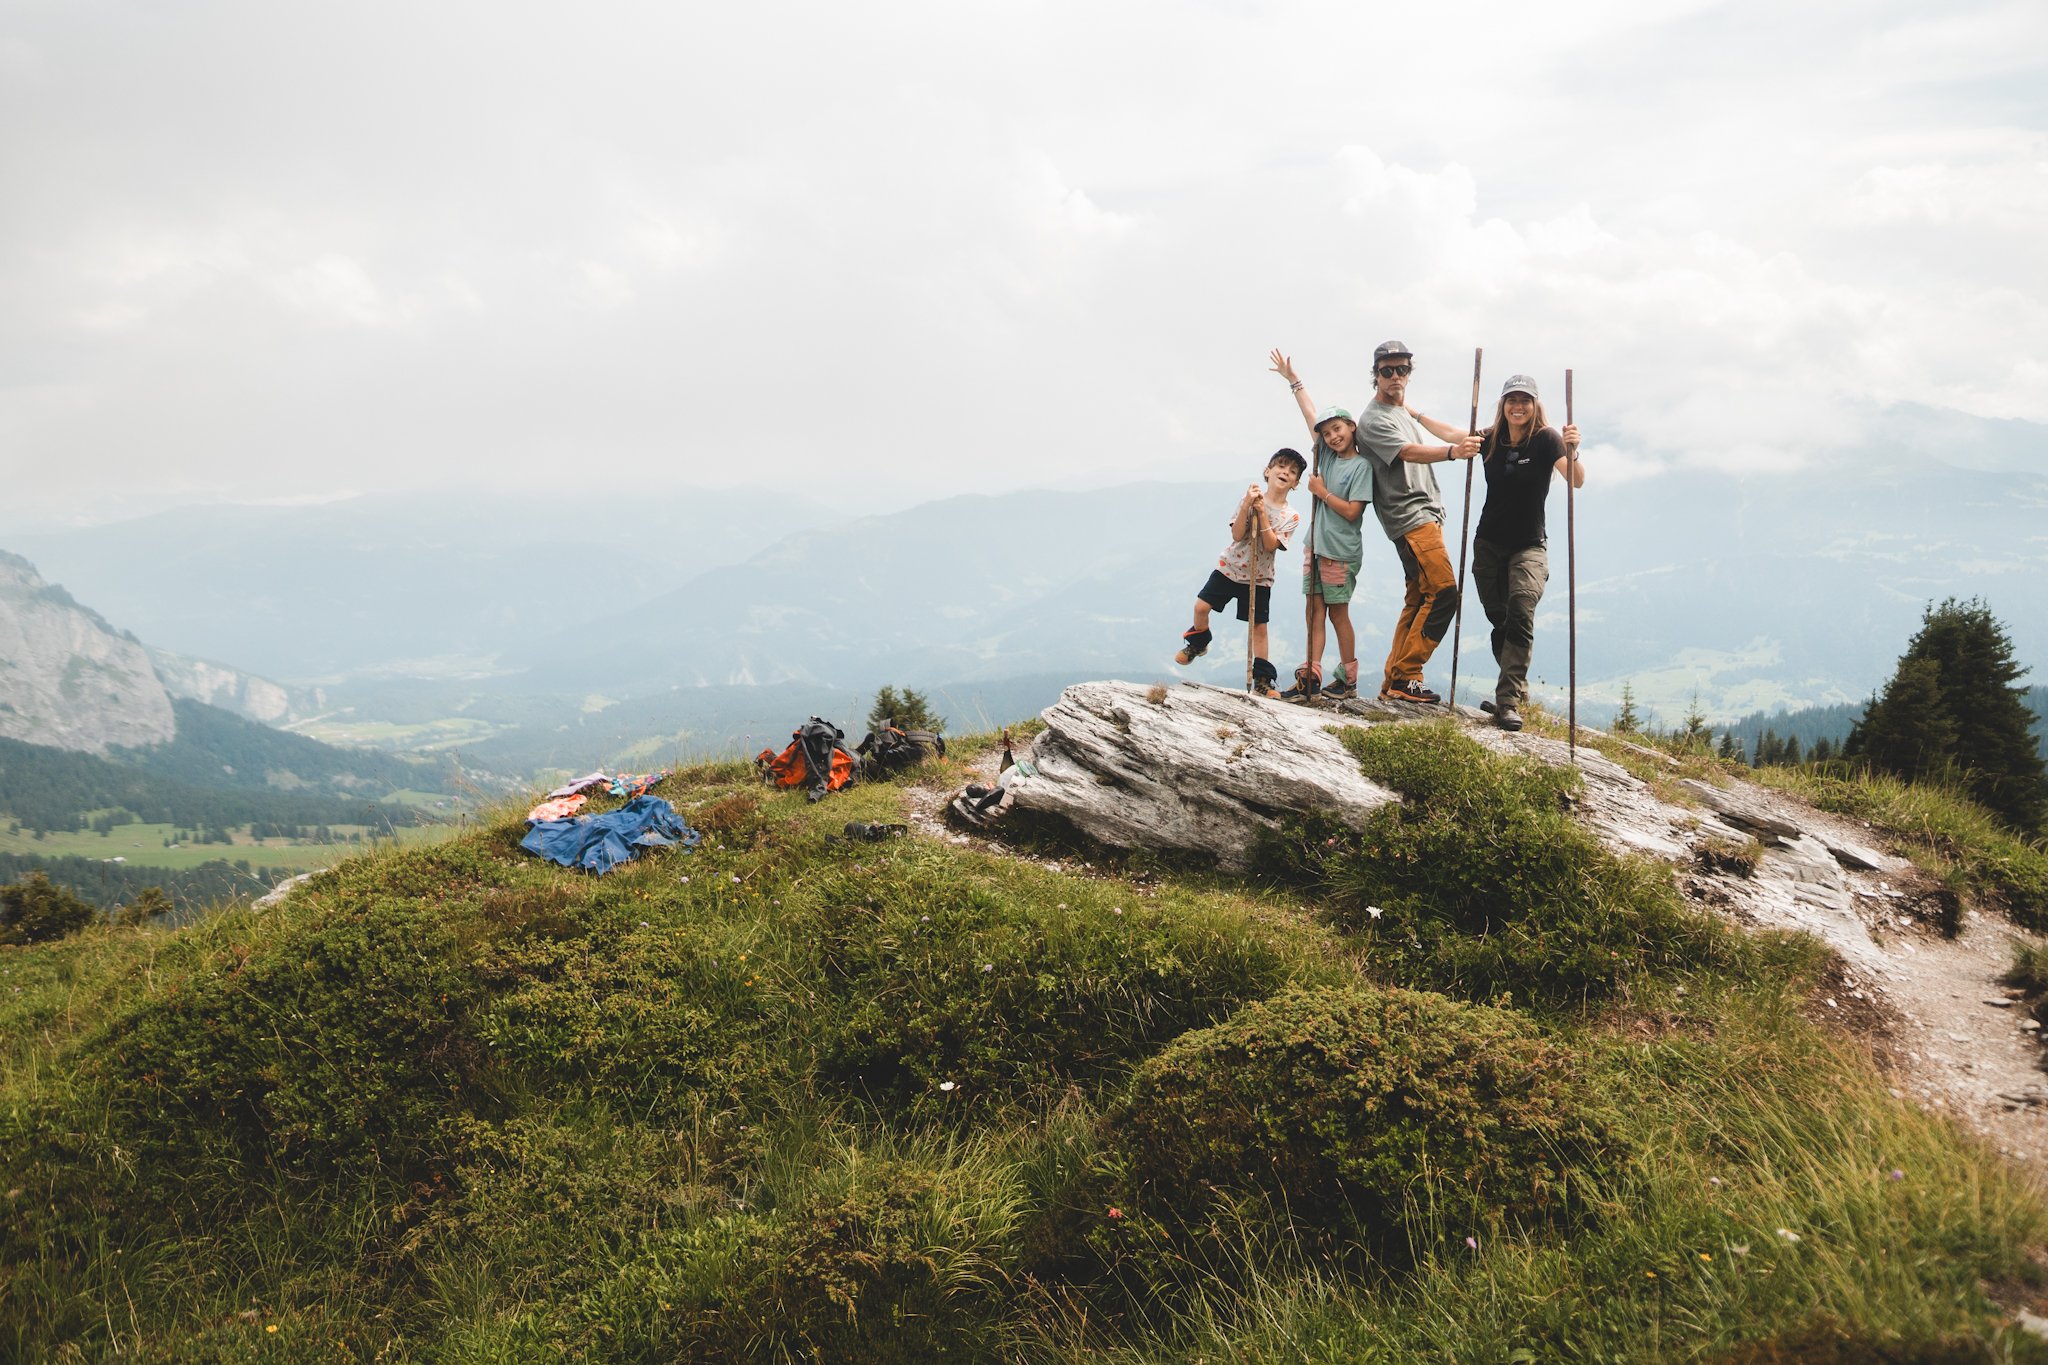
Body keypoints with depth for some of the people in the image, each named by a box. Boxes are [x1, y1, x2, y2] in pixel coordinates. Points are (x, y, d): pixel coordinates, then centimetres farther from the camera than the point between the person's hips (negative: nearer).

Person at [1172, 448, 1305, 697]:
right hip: (1229, 567, 1)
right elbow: (1237, 535, -14)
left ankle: (1262, 680, 7)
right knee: (1201, 606, -7)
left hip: (1259, 577, 0)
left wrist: (1261, 513, -23)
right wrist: (1247, 506, -26)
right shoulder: (1251, 496, -7)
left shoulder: (1291, 516, -6)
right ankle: (1197, 644, 23)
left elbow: (1271, 545, -18)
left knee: (1259, 626, 0)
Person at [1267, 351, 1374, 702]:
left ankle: (1349, 680, 11)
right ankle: (1311, 677, -1)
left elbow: (1351, 512, -14)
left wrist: (1322, 492, -10)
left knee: (1338, 613, 1)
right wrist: (1293, 379, 13)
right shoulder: (1327, 455, 8)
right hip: (1315, 546, 6)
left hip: (1341, 553, -6)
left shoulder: (1361, 466, -9)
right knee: (1315, 610, 1)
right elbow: (1311, 415, 11)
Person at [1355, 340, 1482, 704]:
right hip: (1409, 517, -10)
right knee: (1444, 591, -18)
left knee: (1419, 599, 8)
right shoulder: (1374, 420, -10)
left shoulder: (1405, 412, 19)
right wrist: (1453, 450, -42)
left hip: (1428, 513, 10)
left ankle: (1393, 684, 9)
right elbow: (1410, 452, -26)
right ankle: (1404, 677, -16)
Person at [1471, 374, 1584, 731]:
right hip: (1489, 544, 4)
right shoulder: (1489, 440, -1)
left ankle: (1508, 701, -25)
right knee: (1499, 619, 6)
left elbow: (1577, 482, -24)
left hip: (1528, 547, -4)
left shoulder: (1546, 439, -11)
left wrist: (1572, 451, -41)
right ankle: (1518, 688, 25)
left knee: (1520, 616, -20)